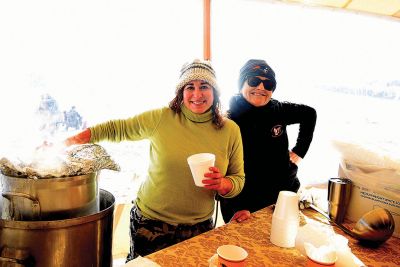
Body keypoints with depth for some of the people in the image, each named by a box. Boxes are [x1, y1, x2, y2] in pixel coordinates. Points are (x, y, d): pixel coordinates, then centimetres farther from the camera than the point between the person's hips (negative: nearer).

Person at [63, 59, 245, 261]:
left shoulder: (231, 131, -5)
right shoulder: (161, 118, -10)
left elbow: (238, 180, 1)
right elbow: (116, 128, 2)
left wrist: (222, 184, -20)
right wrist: (80, 137, -8)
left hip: (199, 228, 2)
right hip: (150, 222, -1)